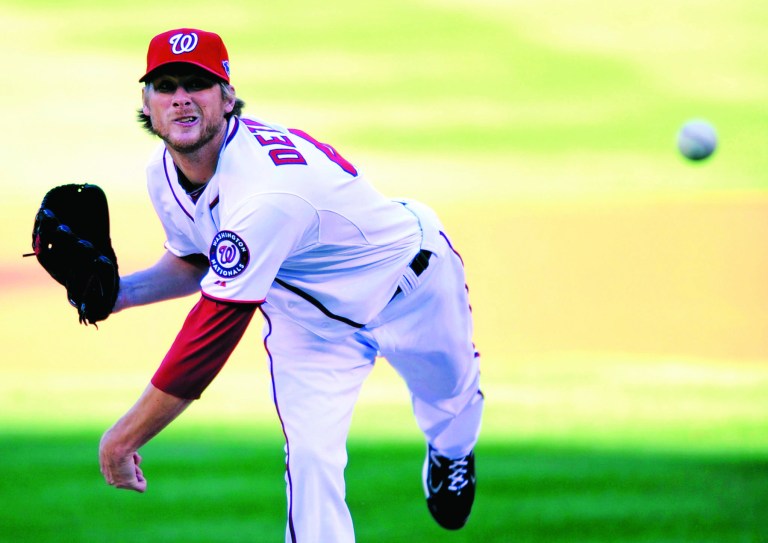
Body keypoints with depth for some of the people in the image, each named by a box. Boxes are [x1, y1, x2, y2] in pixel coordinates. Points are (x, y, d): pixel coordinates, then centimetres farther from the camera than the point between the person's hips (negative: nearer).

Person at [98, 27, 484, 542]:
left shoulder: (263, 192, -46)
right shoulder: (164, 173, -18)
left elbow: (210, 335, -45)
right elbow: (194, 264, 4)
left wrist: (124, 436, -41)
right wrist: (118, 291, -17)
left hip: (410, 279, -4)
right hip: (307, 315, 4)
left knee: (452, 400, 24)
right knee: (310, 458, -15)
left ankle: (451, 457, 59)